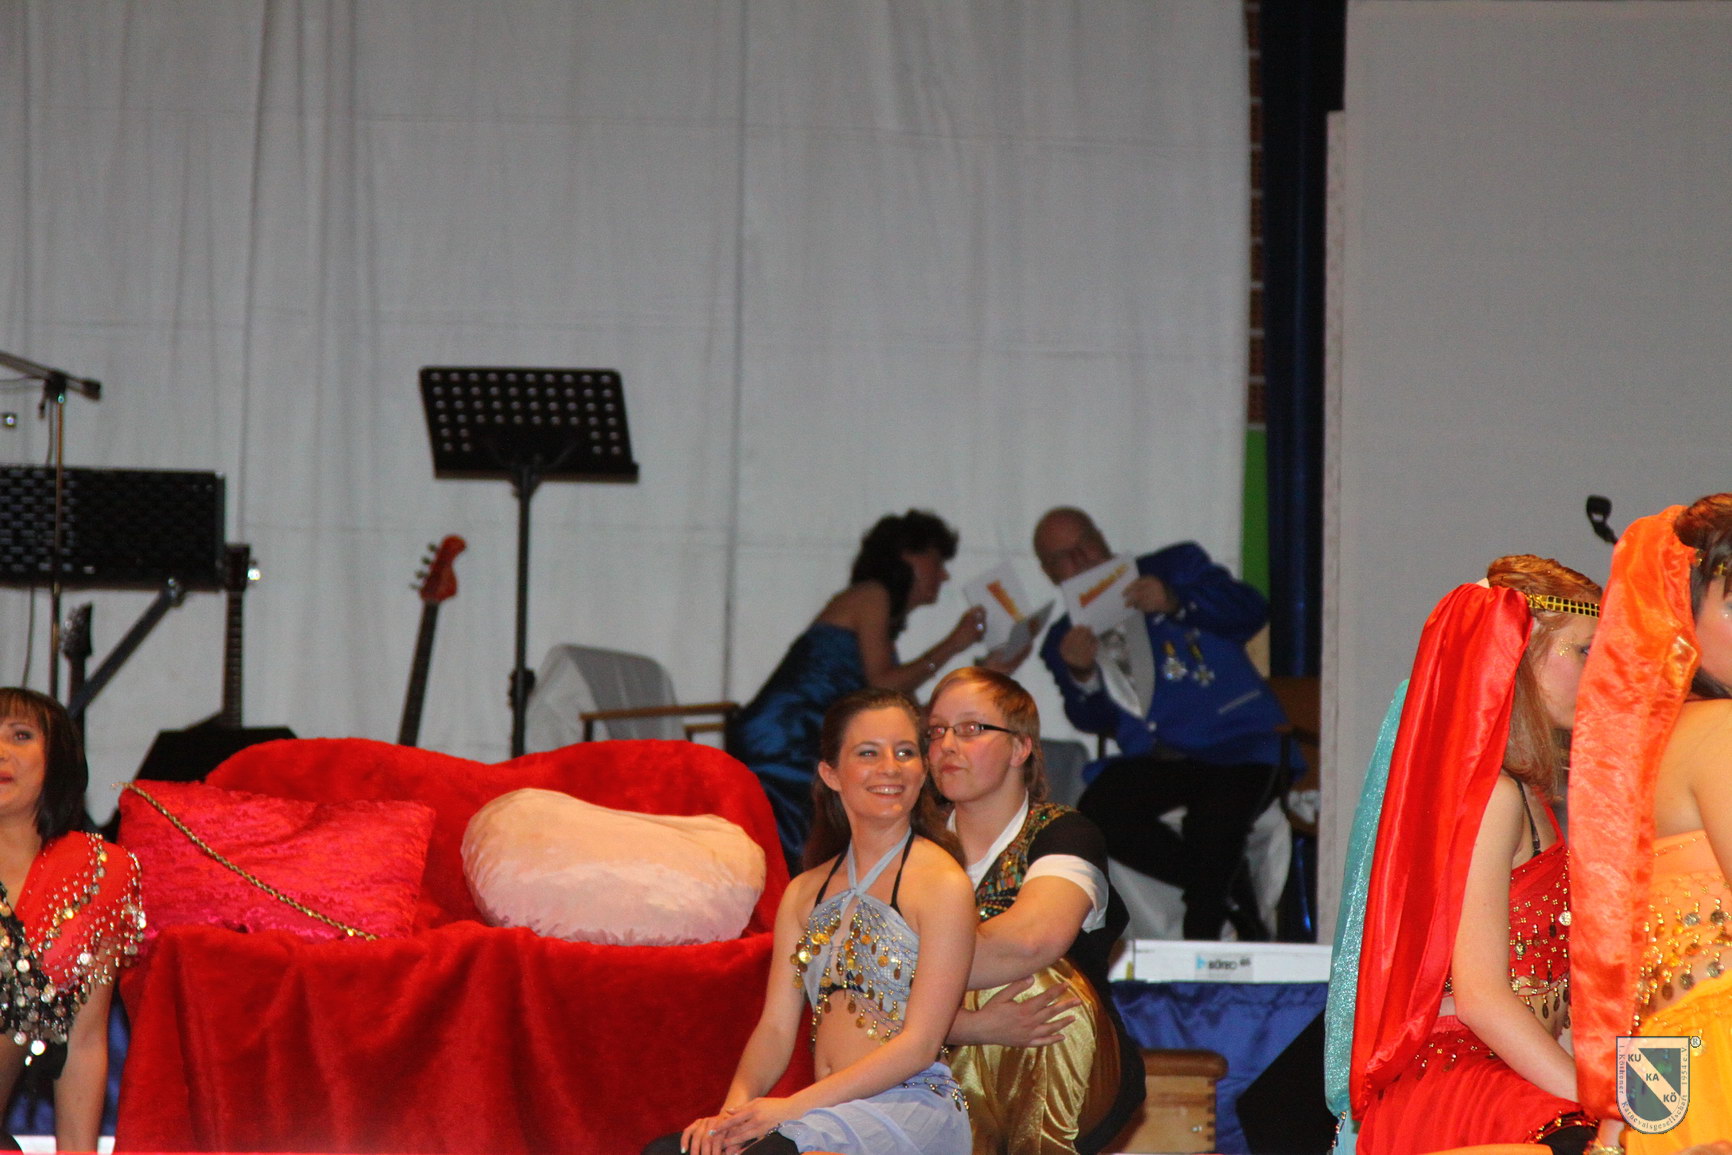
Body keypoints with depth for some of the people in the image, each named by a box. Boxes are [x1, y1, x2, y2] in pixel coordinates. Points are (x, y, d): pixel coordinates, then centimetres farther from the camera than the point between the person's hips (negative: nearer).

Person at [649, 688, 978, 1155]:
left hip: (913, 1107, -5)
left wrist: (793, 1107, -15)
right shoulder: (804, 894, 18)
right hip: (832, 1113, 5)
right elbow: (776, 1027, 12)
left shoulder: (942, 884, -2)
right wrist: (734, 1111, -9)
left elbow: (919, 1044, -8)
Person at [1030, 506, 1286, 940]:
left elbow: (1250, 611, 0)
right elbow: (1095, 722, 11)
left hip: (1236, 745, -3)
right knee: (1095, 815, -25)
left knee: (1211, 826, -32)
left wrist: (1175, 603, -14)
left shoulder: (1176, 566, 12)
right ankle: (1233, 895, -11)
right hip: (1155, 757, 4)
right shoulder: (1064, 640, 18)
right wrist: (1080, 675, -10)